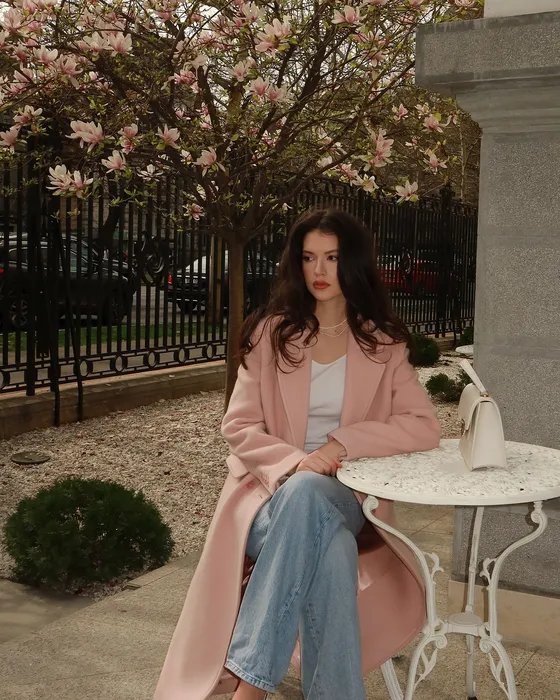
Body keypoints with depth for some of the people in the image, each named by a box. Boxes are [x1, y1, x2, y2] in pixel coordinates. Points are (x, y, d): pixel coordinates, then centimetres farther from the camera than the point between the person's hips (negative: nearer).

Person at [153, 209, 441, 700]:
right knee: (332, 550, -35)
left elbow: (425, 427, -2)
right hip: (274, 490, 0)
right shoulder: (270, 334, 5)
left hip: (345, 498, 0)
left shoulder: (382, 343, 6)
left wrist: (344, 442, -15)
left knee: (308, 493, -38)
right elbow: (238, 427, 0)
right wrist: (295, 462, -18)